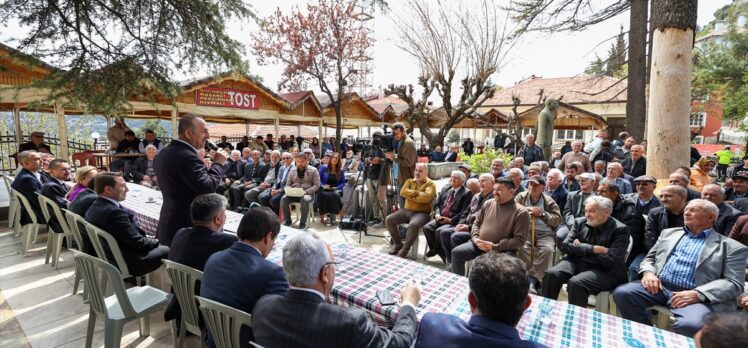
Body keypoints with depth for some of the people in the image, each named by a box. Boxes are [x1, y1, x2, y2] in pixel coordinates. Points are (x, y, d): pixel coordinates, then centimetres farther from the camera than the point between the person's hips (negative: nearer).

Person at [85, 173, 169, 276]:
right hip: (127, 265, -10)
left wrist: (147, 238, 4)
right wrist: (155, 242, -5)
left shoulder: (94, 207, 2)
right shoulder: (115, 212, -28)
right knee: (168, 249, 2)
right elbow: (138, 243, -23)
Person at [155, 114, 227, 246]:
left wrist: (206, 169, 10)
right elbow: (208, 189, -26)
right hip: (186, 228, -9)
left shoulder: (165, 152, 9)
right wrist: (218, 163, -15)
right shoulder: (187, 156, -22)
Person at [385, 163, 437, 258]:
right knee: (388, 220, -12)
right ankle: (398, 243, 5)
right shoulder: (409, 181, 14)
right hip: (406, 210, 6)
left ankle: (405, 248, -14)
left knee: (413, 225, -36)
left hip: (421, 213, -5)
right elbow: (403, 192, -4)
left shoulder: (430, 184, -1)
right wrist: (417, 193, -13)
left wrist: (410, 196, -10)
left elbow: (426, 197, -21)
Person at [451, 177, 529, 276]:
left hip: (503, 250, -5)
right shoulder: (488, 204, 9)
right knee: (456, 252, -9)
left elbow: (519, 239, -13)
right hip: (480, 245, 5)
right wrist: (475, 238, -5)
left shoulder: (521, 212, -8)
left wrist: (494, 247, -19)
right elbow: (477, 223, 17)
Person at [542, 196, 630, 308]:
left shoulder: (620, 230, -6)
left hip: (604, 271, -4)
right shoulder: (580, 222, 7)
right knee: (551, 274, -23)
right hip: (577, 263, 5)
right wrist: (593, 249, -14)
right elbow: (565, 246, -2)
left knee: (576, 283, -32)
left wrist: (580, 249, -8)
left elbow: (610, 260, -16)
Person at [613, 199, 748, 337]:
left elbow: (734, 283, -1)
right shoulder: (669, 233, 23)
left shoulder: (731, 247, 10)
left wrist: (697, 294, -17)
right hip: (659, 287, 4)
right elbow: (650, 258, 22)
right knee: (622, 293, -24)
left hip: (693, 297, -4)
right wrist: (648, 272, -3)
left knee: (690, 325, -36)